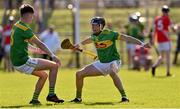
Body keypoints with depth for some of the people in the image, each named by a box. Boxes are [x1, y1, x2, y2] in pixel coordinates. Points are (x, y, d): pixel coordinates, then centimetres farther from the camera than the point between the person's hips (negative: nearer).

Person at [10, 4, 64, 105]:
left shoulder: (16, 26, 12)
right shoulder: (24, 29, -16)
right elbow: (39, 43, -20)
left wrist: (35, 49, 36)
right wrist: (53, 56, -21)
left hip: (17, 62, 10)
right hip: (23, 62, -10)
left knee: (44, 75, 23)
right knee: (54, 65, -5)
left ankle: (34, 99, 17)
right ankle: (51, 94, -7)